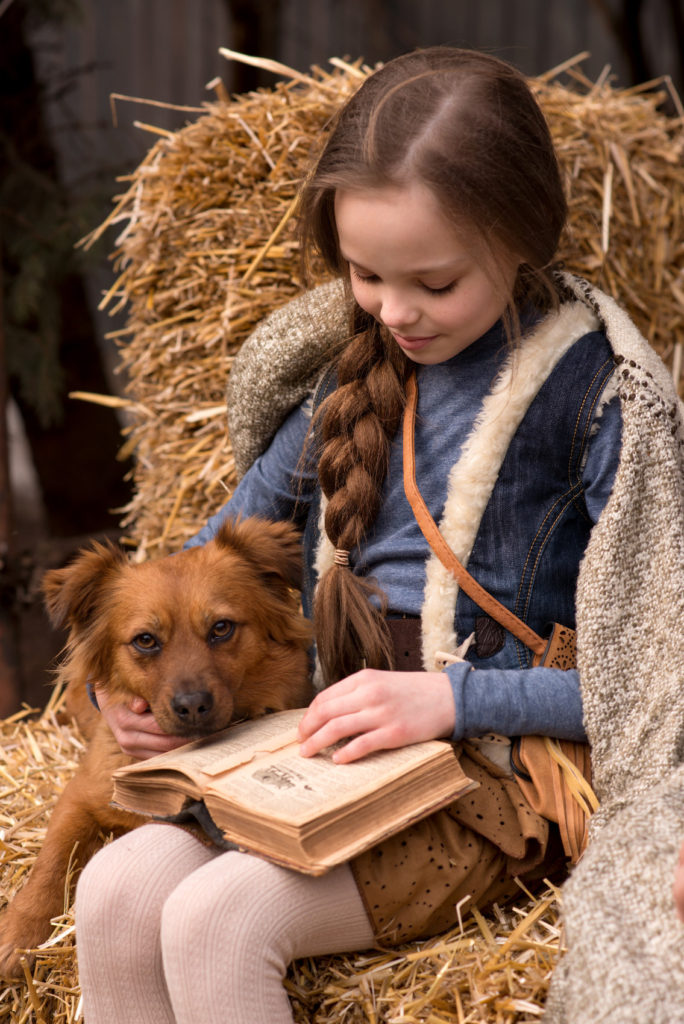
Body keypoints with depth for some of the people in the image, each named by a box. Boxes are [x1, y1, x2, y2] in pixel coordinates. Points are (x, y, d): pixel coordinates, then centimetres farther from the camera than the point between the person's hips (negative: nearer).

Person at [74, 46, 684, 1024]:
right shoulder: (354, 378, 11)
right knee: (116, 888, -18)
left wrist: (450, 698, -20)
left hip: (502, 776, -6)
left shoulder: (594, 392, -8)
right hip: (339, 754, 6)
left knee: (216, 918, -26)